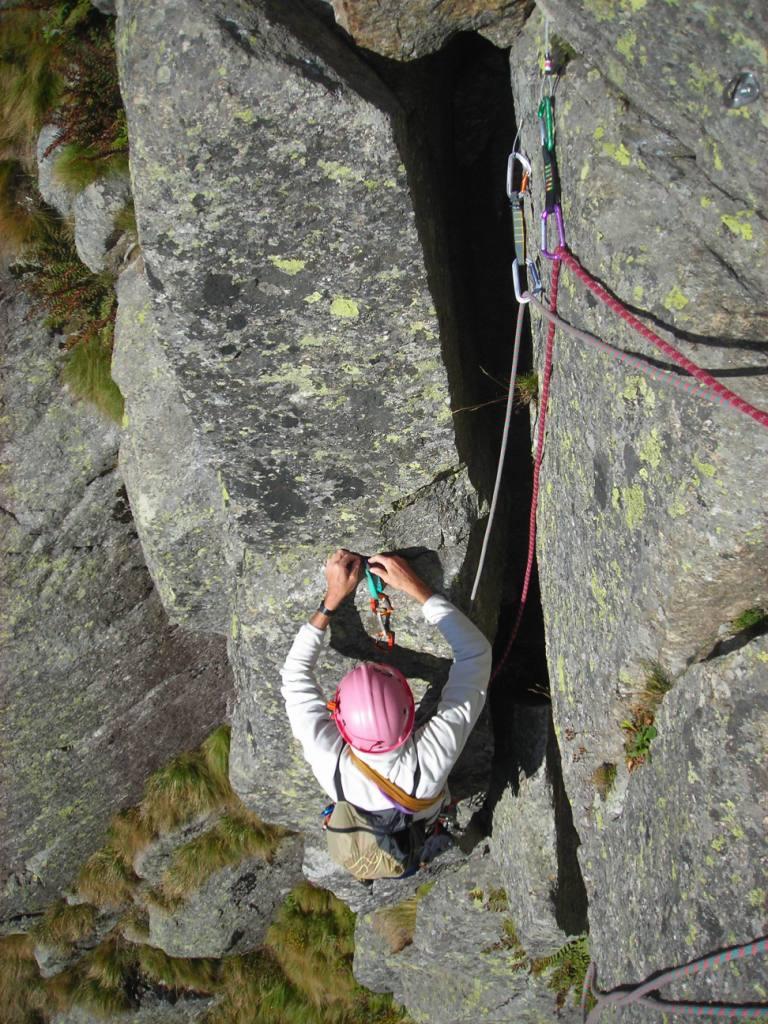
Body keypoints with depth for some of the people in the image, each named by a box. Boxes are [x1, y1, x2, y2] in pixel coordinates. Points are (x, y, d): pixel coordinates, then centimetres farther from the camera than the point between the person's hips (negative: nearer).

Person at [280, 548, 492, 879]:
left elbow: (295, 674, -30)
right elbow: (476, 651, -36)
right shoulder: (436, 753, -46)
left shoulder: (329, 763, -44)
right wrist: (416, 587, -37)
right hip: (426, 823, 0)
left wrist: (332, 598, -30)